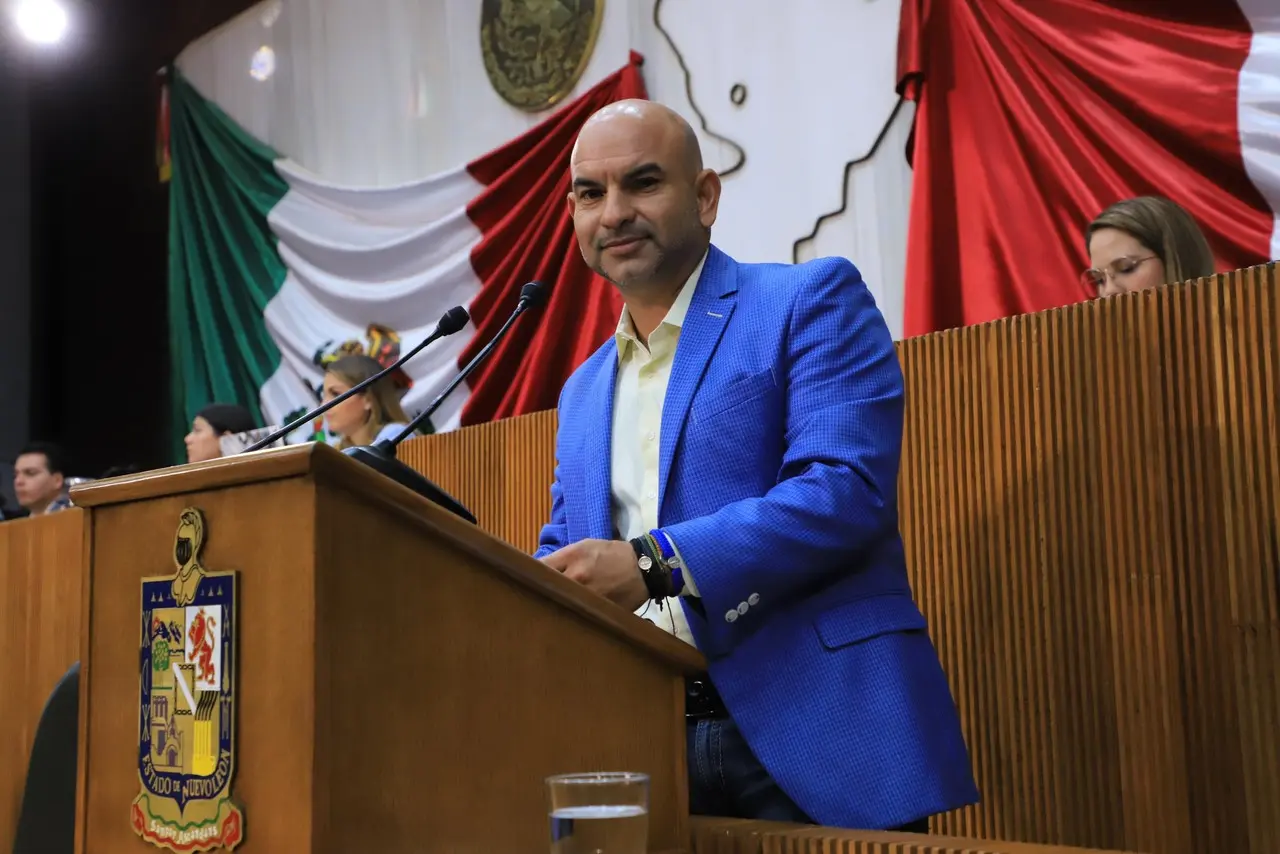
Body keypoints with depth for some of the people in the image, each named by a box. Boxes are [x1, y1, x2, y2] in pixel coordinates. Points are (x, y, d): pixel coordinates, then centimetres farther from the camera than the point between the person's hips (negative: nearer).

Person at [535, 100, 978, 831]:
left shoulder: (812, 300, -1)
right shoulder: (582, 392, 18)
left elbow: (848, 488, -15)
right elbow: (564, 556, 19)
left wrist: (653, 564, -22)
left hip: (813, 736, -5)